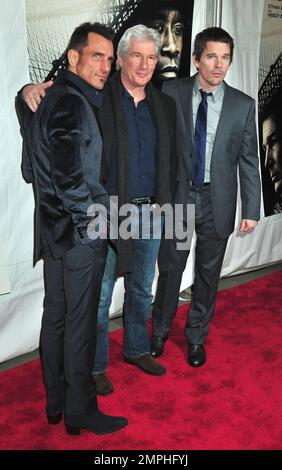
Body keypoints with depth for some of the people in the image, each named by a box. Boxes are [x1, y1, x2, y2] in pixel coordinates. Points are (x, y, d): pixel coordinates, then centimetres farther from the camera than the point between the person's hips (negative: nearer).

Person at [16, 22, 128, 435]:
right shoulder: (73, 104, -18)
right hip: (80, 234, -9)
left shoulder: (44, 102, 12)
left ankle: (55, 402, 31)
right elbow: (71, 179, -25)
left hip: (52, 230, 10)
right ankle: (80, 411, 19)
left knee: (55, 316, 16)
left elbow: (30, 171, 17)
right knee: (80, 322, 3)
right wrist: (105, 211, -11)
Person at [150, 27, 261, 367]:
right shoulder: (171, 93, -4)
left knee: (208, 274, 12)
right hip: (176, 197, -1)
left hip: (217, 201, 1)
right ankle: (160, 330, 34)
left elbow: (248, 160, 0)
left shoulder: (242, 105, -2)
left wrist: (251, 210, -2)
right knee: (169, 269, 11)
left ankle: (196, 337, 33)